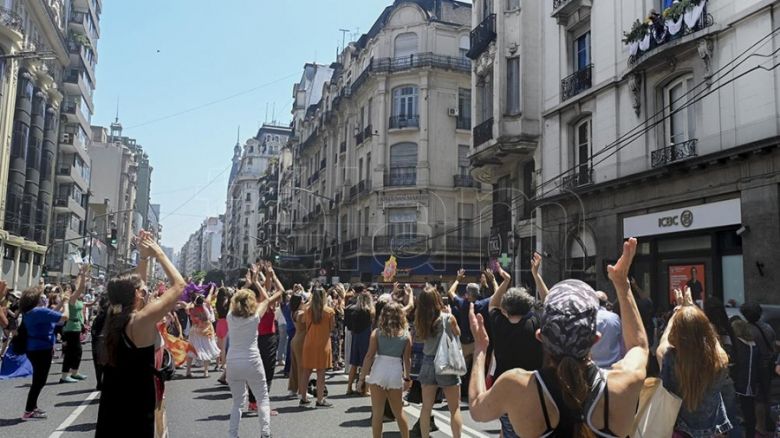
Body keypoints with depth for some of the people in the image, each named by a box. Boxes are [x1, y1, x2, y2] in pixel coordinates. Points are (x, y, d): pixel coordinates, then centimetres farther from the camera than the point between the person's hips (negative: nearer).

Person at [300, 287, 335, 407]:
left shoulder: (307, 310, -3)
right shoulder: (329, 311, -9)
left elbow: (304, 323, 9)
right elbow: (331, 328, -1)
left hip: (309, 344, 3)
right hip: (323, 344, -3)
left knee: (306, 371, 12)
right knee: (321, 373, 2)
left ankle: (303, 398, 19)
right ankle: (320, 400, 5)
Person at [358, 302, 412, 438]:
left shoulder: (377, 332, -1)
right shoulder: (406, 335, 3)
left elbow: (369, 356, -4)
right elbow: (407, 359, 3)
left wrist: (362, 376, 1)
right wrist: (407, 378, 14)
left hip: (378, 372, -2)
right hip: (396, 372, 2)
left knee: (377, 413, 6)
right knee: (398, 412, 19)